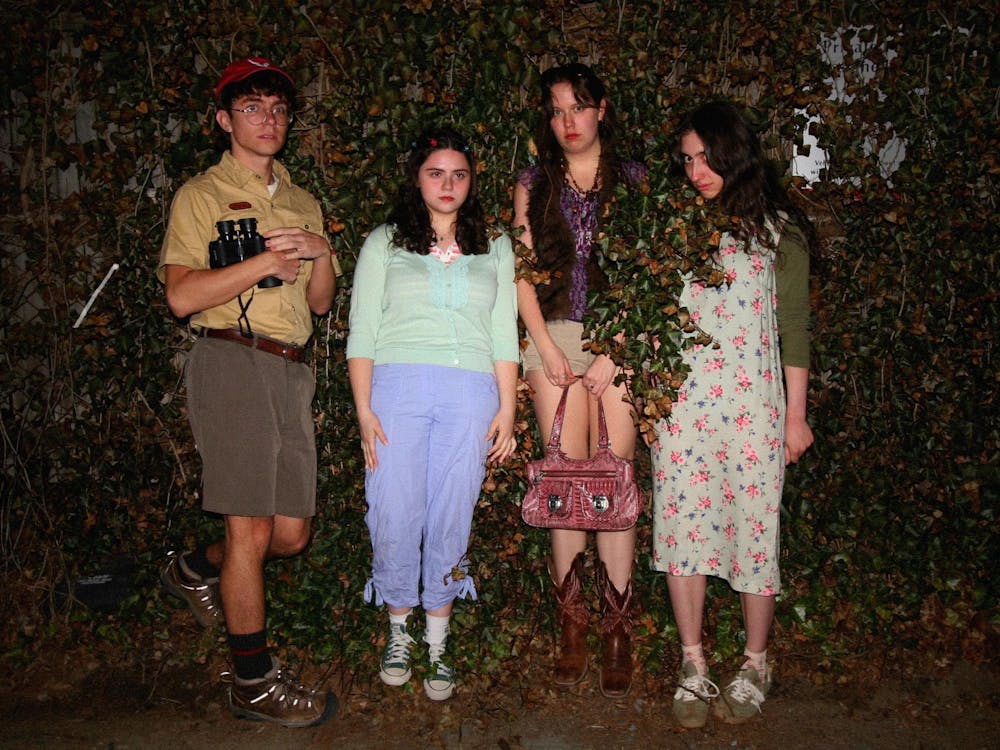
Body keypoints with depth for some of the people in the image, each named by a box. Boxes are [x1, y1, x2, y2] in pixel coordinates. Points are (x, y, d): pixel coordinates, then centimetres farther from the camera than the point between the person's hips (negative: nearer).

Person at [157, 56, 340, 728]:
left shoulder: (303, 204, 21)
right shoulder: (202, 195, 4)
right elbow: (183, 295, -8)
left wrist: (322, 254, -2)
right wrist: (267, 259, -13)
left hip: (292, 369, 6)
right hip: (231, 362, -6)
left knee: (291, 533, 6)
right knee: (252, 529, -6)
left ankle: (196, 571, 35)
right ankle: (255, 683, 10)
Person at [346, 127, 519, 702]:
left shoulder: (496, 249, 18)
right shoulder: (385, 243, 13)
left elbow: (505, 337, 14)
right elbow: (362, 334, 6)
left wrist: (507, 410, 4)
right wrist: (364, 409, -4)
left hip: (469, 393, 1)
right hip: (397, 384, -1)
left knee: (451, 522, 1)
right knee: (396, 519, -2)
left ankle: (437, 643, 16)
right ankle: (400, 629, 20)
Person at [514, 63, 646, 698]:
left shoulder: (634, 180, 9)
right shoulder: (534, 184, 14)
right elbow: (523, 271, 8)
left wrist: (613, 353, -8)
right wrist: (547, 349, -4)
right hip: (555, 338, 1)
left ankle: (618, 630, 3)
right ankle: (572, 623, 7)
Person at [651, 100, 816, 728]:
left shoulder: (778, 229, 5)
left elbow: (794, 327, 4)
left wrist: (796, 414, 1)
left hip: (752, 400, -2)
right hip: (680, 399, 3)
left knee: (753, 527, 3)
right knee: (682, 523, 3)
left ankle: (755, 665, 22)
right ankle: (693, 663, 19)